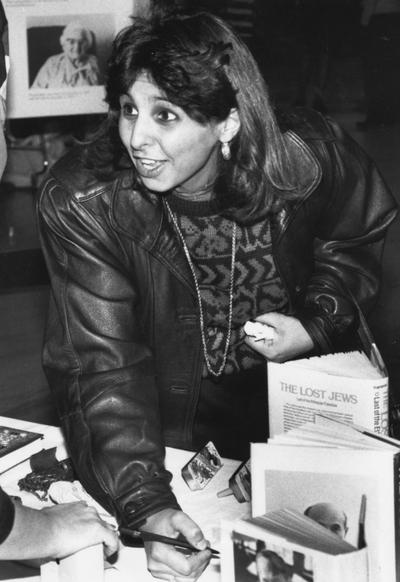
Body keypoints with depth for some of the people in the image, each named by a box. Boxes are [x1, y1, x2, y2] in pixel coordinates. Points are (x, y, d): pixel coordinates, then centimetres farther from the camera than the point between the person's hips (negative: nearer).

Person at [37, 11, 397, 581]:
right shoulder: (79, 202, -27)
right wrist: (148, 507, -39)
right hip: (164, 427, -1)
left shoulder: (310, 159, -21)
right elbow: (104, 366, -27)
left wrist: (318, 325, -14)